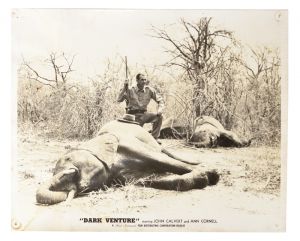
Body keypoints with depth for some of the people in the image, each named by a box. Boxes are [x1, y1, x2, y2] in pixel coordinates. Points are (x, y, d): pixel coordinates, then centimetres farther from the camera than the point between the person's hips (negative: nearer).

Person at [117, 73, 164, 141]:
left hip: (143, 114, 3)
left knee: (159, 116, -21)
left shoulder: (149, 90, -3)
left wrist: (160, 109, -17)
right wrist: (124, 88, -23)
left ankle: (154, 137, -10)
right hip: (133, 115, -3)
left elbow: (160, 100, 2)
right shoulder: (131, 90, -8)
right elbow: (119, 100, -17)